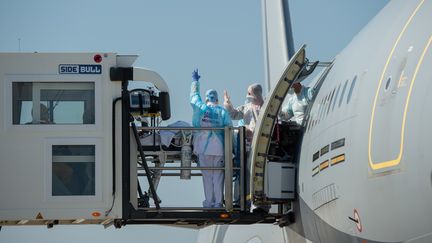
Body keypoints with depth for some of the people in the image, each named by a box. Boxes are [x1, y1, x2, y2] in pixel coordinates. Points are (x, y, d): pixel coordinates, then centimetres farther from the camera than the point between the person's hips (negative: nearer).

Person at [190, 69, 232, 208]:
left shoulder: (200, 108, 1)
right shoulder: (223, 112, 1)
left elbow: (194, 95, 19)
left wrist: (195, 80, 35)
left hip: (203, 149, 0)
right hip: (219, 148, 0)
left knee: (207, 176, 6)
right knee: (218, 176, 4)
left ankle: (209, 202, 7)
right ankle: (218, 202, 4)